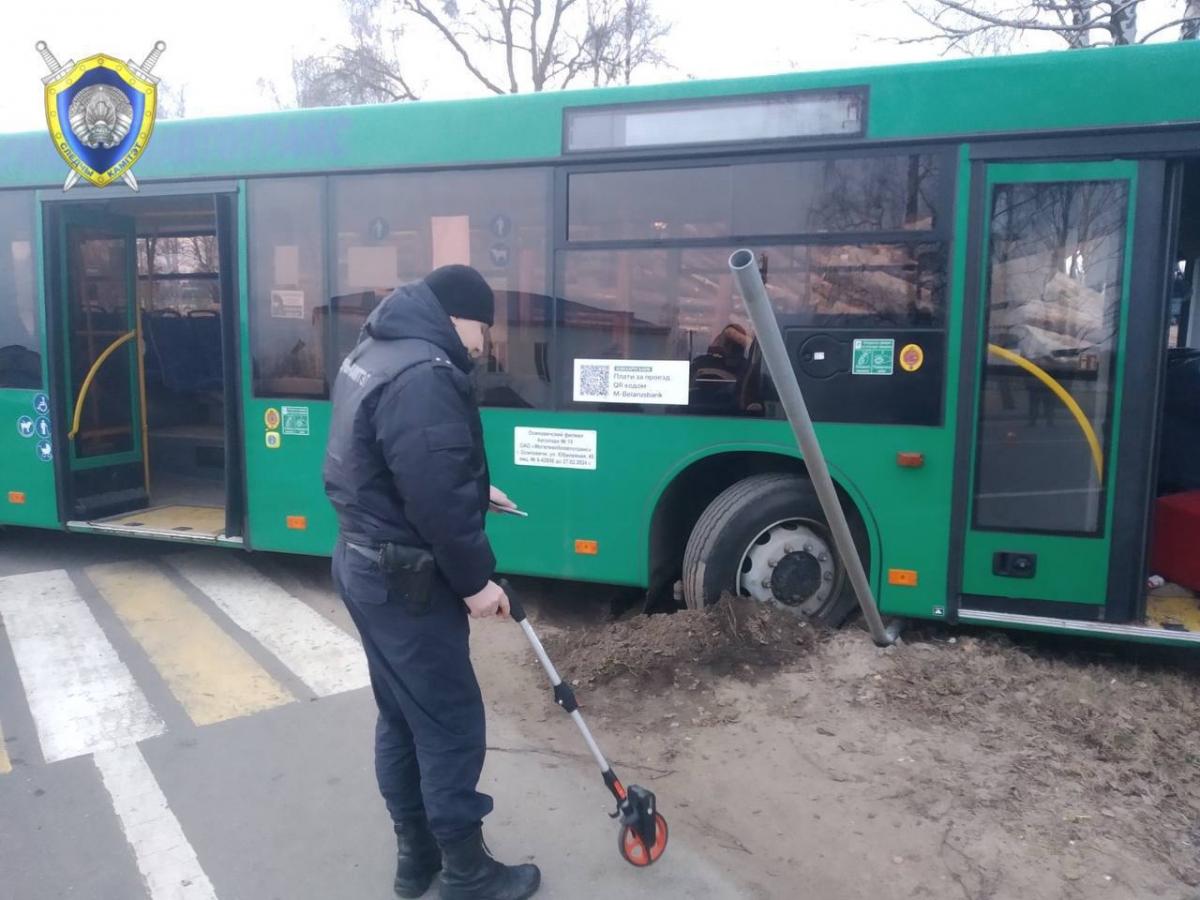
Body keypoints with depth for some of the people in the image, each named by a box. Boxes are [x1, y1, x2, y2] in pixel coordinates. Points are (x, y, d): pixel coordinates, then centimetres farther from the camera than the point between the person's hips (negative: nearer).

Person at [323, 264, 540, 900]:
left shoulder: (376, 353, 10)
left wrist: (475, 491, 19)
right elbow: (436, 497, -27)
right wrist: (476, 580, -17)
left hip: (365, 563, 11)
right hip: (405, 579, -11)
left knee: (402, 716, 20)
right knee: (451, 725, 4)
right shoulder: (424, 375, -24)